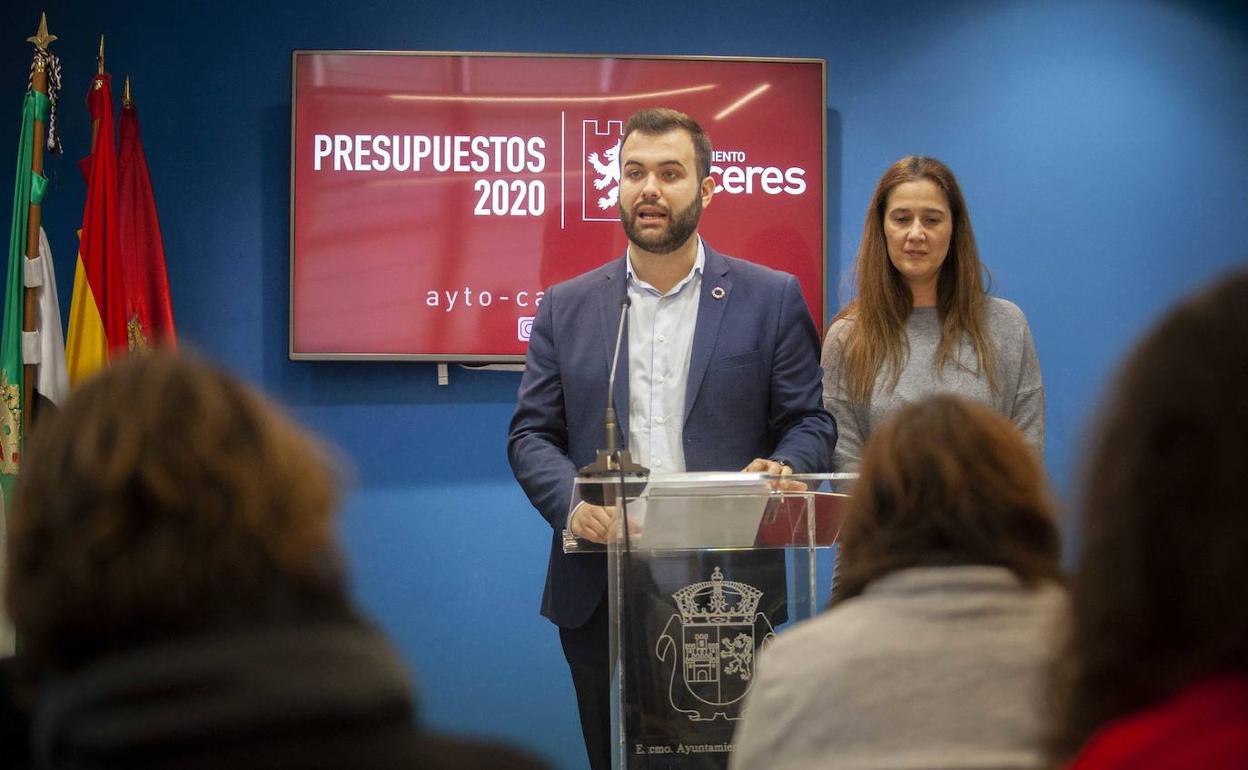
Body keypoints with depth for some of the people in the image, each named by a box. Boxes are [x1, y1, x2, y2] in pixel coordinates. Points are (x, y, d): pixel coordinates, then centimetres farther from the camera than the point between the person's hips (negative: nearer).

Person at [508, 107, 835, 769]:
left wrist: (782, 470, -19)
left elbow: (812, 422, 4)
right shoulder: (567, 309, 10)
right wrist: (571, 503, -14)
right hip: (601, 591, 2)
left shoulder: (771, 298, 5)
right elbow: (531, 434, 6)